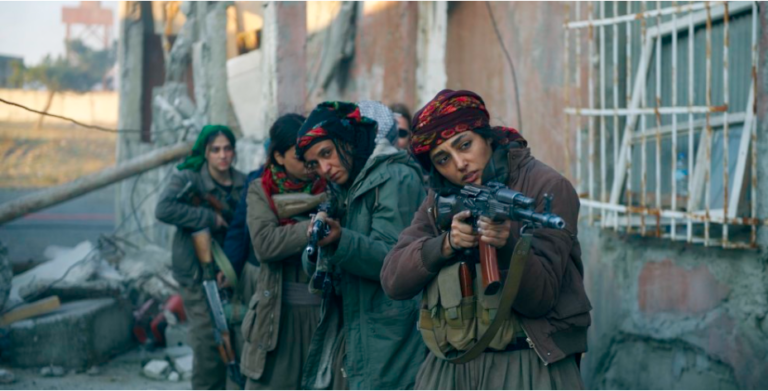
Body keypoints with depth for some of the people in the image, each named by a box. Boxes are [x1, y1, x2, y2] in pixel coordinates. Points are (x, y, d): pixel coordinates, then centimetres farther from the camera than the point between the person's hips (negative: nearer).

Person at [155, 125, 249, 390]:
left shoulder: (244, 184, 4)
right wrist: (210, 218, -23)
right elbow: (164, 209, -24)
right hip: (199, 276, -4)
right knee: (208, 346, -4)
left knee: (239, 344, 2)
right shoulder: (188, 178, -6)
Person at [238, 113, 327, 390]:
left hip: (325, 311, 1)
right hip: (278, 312, 0)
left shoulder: (329, 189, 4)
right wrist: (313, 227, -19)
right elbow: (264, 243, -12)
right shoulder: (261, 191, 4)